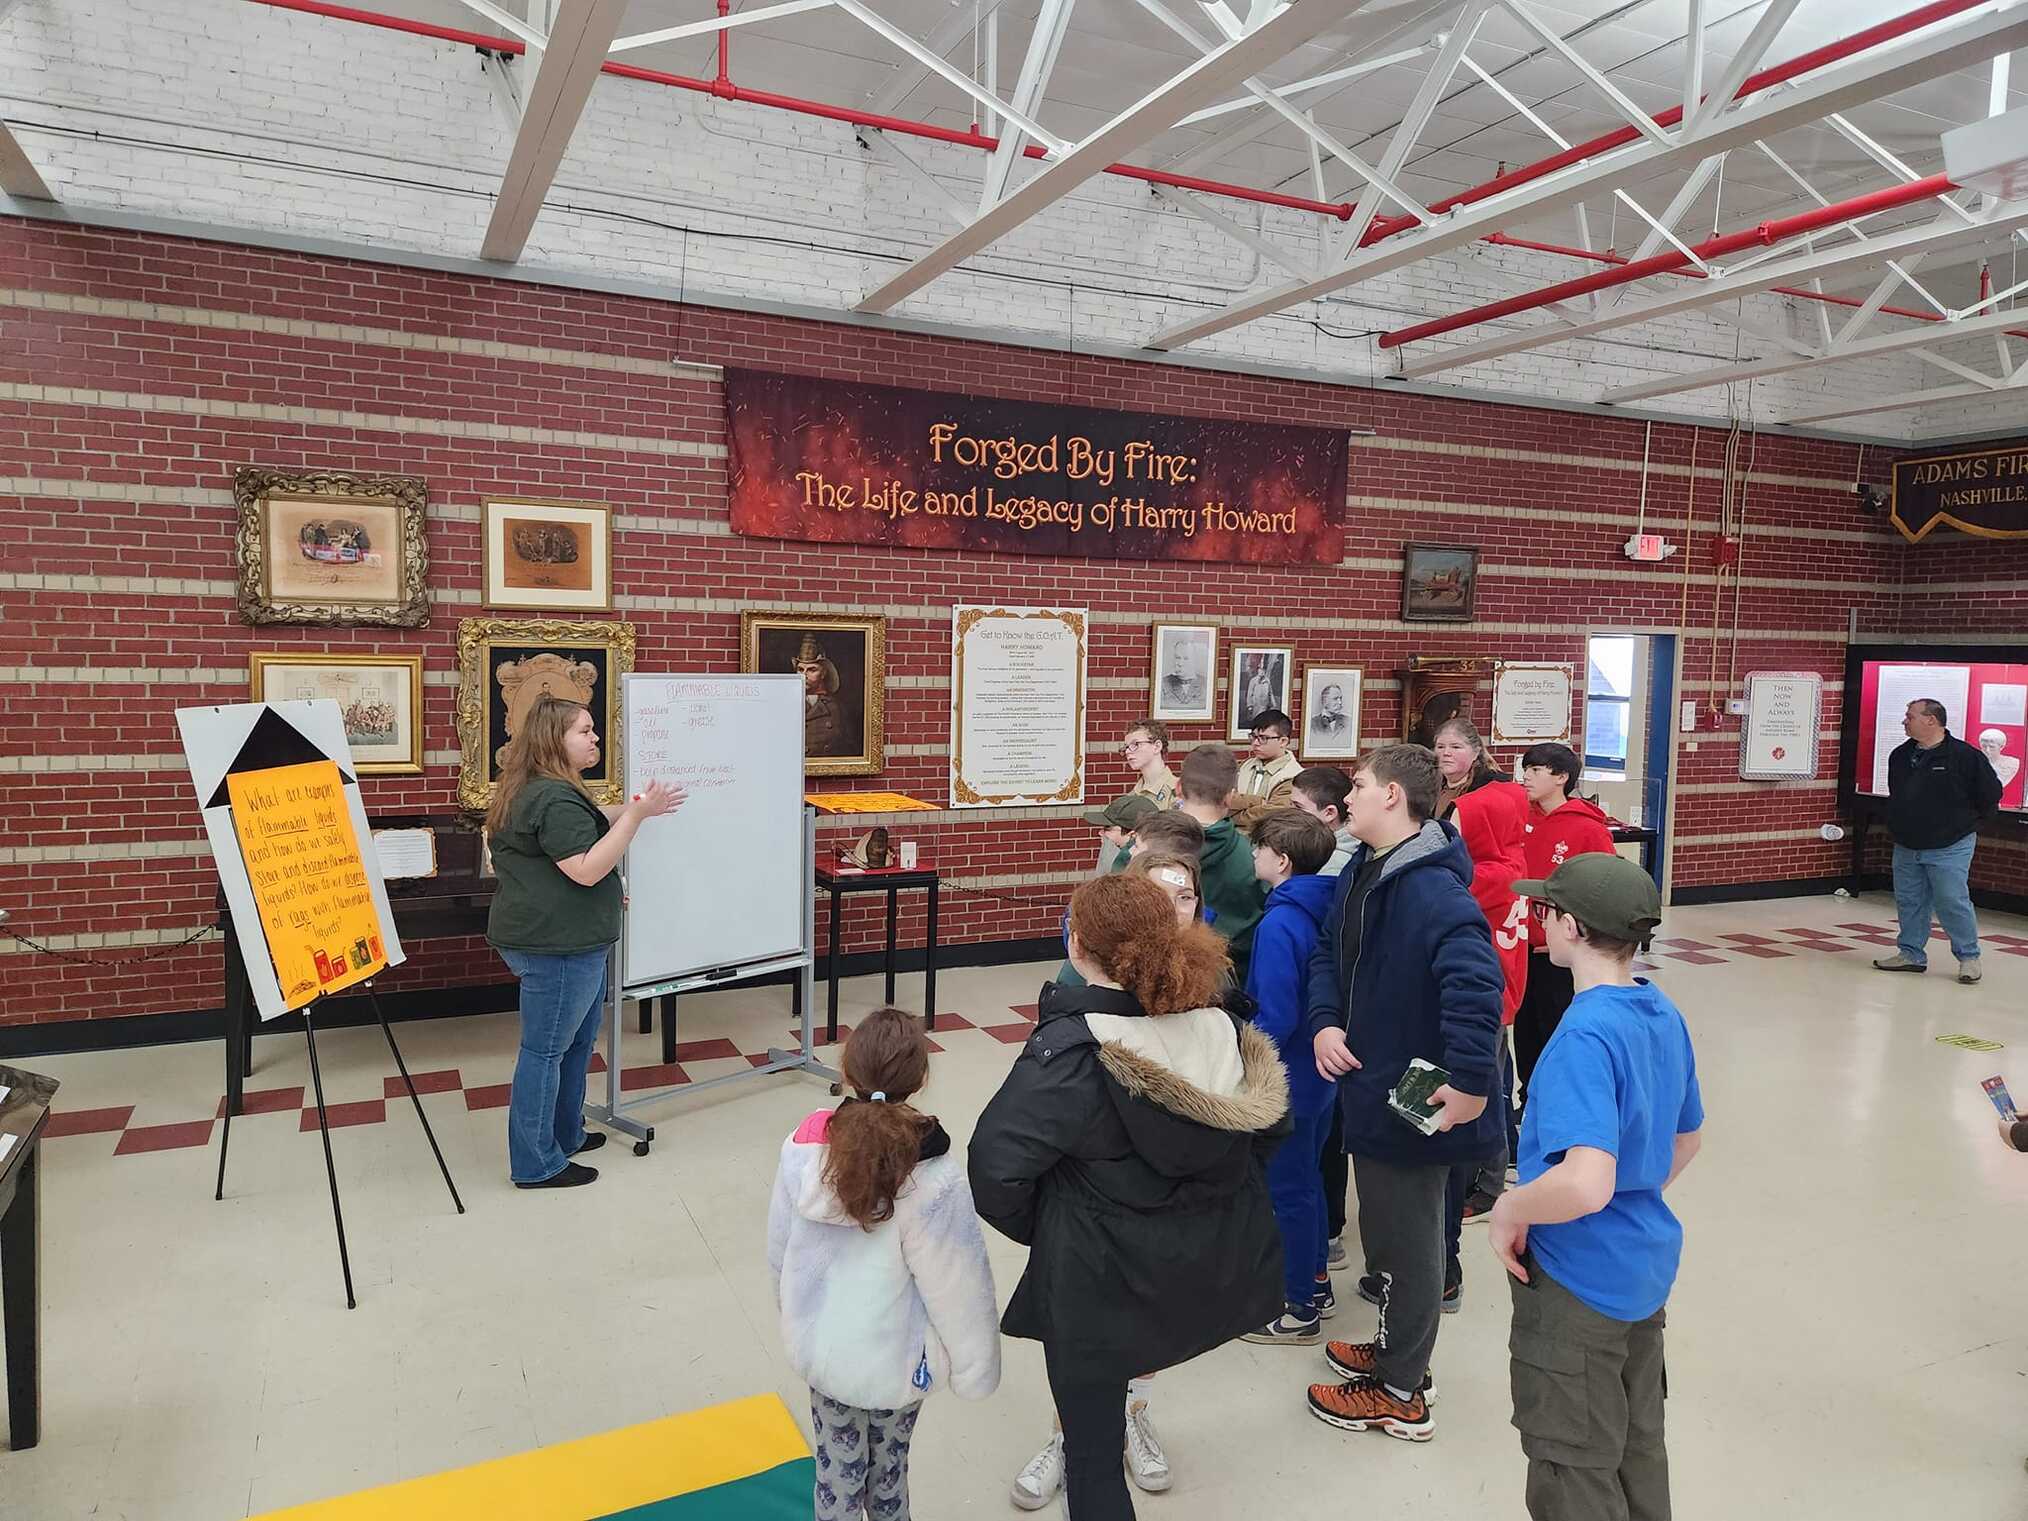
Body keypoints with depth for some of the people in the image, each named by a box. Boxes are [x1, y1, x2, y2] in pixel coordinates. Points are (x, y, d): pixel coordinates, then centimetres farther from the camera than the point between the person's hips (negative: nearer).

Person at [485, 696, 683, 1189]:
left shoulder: (543, 790, 13)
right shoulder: (553, 799, -21)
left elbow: (590, 828, 25)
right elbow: (587, 869, -25)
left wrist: (632, 808, 13)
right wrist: (637, 815, -25)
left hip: (571, 942, 11)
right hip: (555, 946, -11)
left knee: (577, 1041, 21)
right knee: (545, 1050, 0)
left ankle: (565, 1134, 35)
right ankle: (536, 1165, 11)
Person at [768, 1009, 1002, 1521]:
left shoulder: (803, 1147, -16)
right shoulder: (933, 1176, -27)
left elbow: (779, 1251, -1)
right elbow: (958, 1286, -19)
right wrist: (975, 1365, -4)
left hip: (820, 1346, 3)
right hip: (896, 1357, -2)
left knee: (837, 1467, 21)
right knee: (889, 1463, 23)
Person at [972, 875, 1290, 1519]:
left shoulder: (1070, 1049, -24)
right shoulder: (1221, 1024, -7)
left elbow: (997, 1163, -26)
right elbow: (1270, 1124, 6)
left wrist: (1033, 1226, -6)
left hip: (1104, 1279, -5)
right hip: (1218, 1269, 5)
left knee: (1093, 1455, 15)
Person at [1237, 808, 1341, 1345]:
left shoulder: (1279, 924, -25)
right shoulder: (1321, 912, 1)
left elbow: (1275, 1018, -27)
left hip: (1287, 1080, -9)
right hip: (1320, 1071, 9)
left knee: (1287, 1190, 6)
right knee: (1306, 1179, 22)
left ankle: (1299, 1311, 20)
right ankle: (1315, 1283, 38)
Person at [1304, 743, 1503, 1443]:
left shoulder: (1432, 889, -27)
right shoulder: (1360, 873, 3)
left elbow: (1476, 981, -36)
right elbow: (1329, 951, 11)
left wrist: (1470, 1082, -33)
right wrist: (1324, 1022, -5)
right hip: (1370, 1086, 9)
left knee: (1406, 1238, 8)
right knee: (1385, 1227, 24)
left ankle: (1401, 1394, 27)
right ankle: (1398, 1347, 45)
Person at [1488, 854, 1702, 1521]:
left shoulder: (1585, 1035, -29)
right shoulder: (1663, 1013, -1)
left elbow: (1586, 1184, -39)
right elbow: (1687, 1138, 13)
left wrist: (1511, 1210, -22)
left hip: (1579, 1286, -9)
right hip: (1646, 1267, 9)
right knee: (1639, 1448, 26)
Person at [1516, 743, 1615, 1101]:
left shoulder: (1589, 829, -13)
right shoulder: (1524, 819, 3)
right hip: (1524, 947, 6)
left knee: (1557, 1030, 5)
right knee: (1525, 1028, 16)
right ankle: (1529, 1102, 31)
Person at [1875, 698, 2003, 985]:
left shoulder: (1966, 755, -12)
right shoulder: (1900, 756, 6)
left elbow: (1991, 792, -4)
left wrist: (1967, 821, 5)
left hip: (1950, 848, -6)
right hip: (1906, 847, 6)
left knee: (1953, 902, -5)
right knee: (1909, 902, 10)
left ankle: (1968, 957, 10)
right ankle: (1911, 953, 20)